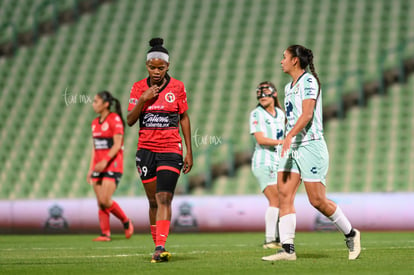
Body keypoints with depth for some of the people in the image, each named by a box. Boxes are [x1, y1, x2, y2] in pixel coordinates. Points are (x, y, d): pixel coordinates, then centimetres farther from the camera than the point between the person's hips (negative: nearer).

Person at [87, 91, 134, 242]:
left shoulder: (115, 119, -9)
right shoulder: (95, 123, 14)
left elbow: (117, 145, -15)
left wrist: (105, 161, -25)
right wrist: (91, 168, 14)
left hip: (113, 166, -7)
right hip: (99, 167, 7)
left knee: (105, 200, -15)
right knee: (100, 202, 2)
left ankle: (126, 222, 5)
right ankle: (105, 234, 5)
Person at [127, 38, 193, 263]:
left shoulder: (177, 87, 1)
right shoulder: (138, 87, 4)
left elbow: (184, 118, 7)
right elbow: (130, 121, 0)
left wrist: (189, 151, 5)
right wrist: (143, 99, -15)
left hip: (171, 150, -2)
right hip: (146, 150, 2)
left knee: (164, 198, -16)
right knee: (153, 201, 10)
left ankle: (160, 248, -25)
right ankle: (157, 245, 21)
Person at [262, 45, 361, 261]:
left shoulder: (309, 81, -9)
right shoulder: (289, 87, 18)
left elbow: (307, 114, -21)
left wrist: (289, 136, -32)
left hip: (311, 145, -8)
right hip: (292, 148, 8)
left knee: (317, 200, -6)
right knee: (284, 194, -6)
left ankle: (350, 234, 15)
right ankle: (287, 249, -10)